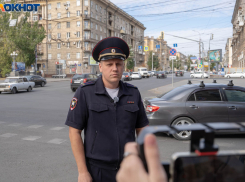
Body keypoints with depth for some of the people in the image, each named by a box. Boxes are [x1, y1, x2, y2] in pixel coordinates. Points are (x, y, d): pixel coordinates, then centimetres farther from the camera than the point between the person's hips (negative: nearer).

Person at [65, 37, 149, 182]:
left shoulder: (133, 93, 1)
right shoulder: (85, 93, -8)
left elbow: (142, 129, 6)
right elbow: (74, 132, -8)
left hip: (128, 169, 3)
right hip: (97, 170, -2)